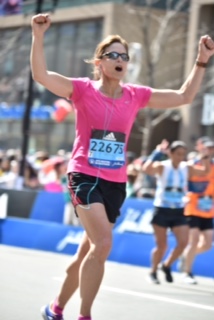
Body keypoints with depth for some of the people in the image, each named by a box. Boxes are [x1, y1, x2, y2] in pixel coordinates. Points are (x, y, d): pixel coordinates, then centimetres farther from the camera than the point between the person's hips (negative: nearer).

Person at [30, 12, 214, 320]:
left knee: (88, 251, 12)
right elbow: (41, 75, -18)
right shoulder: (83, 89, -6)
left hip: (116, 182, 5)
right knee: (102, 243, -23)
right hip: (85, 176, -5)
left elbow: (184, 96, 9)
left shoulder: (136, 95, 5)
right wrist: (38, 36, -31)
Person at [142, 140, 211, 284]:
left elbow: (205, 172, 2)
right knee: (162, 245, 1)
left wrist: (206, 158, -15)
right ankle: (153, 272, 23)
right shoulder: (162, 166, -10)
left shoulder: (187, 168, 2)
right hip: (162, 210, -3)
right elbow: (147, 169, -28)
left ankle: (167, 265, 16)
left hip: (179, 212, 3)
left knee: (183, 242, -9)